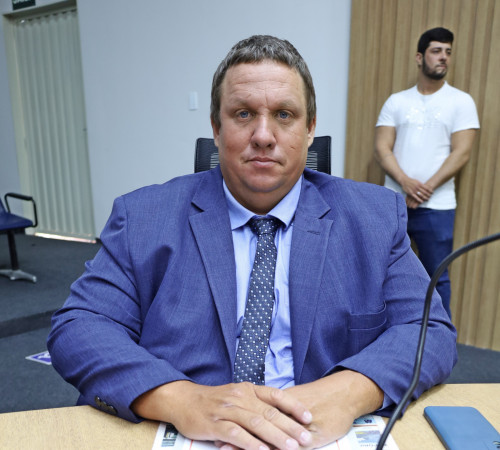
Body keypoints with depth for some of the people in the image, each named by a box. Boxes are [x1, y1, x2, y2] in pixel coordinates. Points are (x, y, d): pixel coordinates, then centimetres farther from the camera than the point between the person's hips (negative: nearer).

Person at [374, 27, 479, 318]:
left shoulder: (461, 102, 5)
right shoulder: (396, 101, 9)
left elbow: (461, 153, -4)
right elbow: (382, 148, 0)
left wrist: (426, 188, -14)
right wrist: (405, 182, -16)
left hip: (436, 206, -2)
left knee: (437, 278, 5)